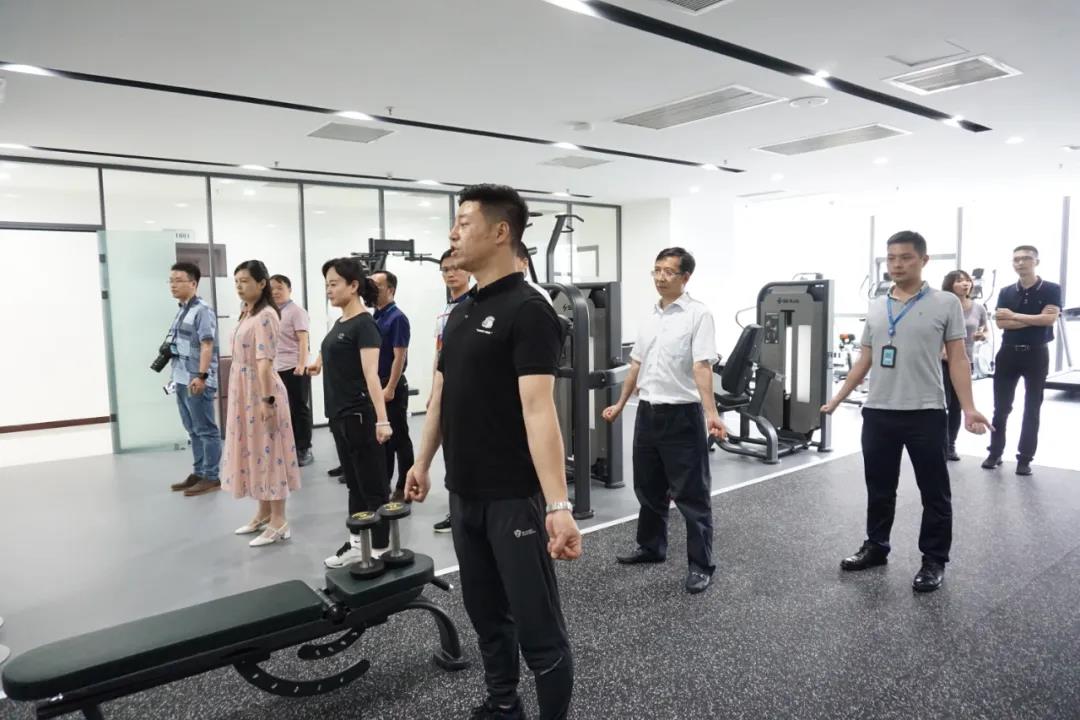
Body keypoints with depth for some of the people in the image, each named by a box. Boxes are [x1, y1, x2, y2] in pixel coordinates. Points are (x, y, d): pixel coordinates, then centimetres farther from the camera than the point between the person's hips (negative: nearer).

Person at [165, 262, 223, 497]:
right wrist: (176, 374, 19)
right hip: (182, 380, 9)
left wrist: (201, 376, -23)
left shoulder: (202, 310, -11)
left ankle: (211, 477, 5)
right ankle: (198, 473, 25)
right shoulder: (182, 310, 15)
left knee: (206, 430, -1)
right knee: (193, 431, 15)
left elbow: (207, 345, -18)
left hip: (196, 381, -9)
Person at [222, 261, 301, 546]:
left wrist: (266, 400, -25)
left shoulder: (265, 315, -15)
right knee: (253, 450, 15)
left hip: (260, 391, -10)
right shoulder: (247, 314, 14)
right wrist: (241, 396, 15)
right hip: (243, 392, 10)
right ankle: (264, 514, 27)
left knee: (266, 450, -4)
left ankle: (278, 522, 3)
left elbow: (265, 361, -22)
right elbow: (243, 357, 15)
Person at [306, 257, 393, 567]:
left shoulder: (364, 324, -16)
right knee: (354, 483, 16)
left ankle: (380, 550, 10)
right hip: (340, 416, 9)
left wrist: (382, 420, -33)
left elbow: (371, 374, -26)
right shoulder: (340, 323, 10)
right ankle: (357, 544, 26)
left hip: (360, 417, -9)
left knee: (373, 486, 1)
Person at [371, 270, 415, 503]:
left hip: (392, 387, -8)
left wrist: (390, 388, -20)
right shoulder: (374, 318, 12)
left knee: (399, 438, 0)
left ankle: (404, 488, 9)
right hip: (374, 385, 8)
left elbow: (399, 356, -17)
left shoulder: (397, 318, -12)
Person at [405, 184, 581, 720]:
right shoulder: (461, 312, 11)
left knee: (538, 625, 3)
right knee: (486, 613, 21)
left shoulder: (527, 310, -16)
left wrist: (558, 505, -31)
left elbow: (538, 408, -26)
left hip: (514, 497, -8)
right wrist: (422, 462, 20)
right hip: (464, 493, 9)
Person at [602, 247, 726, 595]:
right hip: (648, 411, 7)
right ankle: (651, 546, 35)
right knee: (648, 488, 18)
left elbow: (702, 366, -20)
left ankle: (701, 565, 11)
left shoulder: (698, 314, -10)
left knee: (691, 494, 1)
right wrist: (620, 404, 22)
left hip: (682, 414, -7)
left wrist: (711, 413, -30)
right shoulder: (650, 316, 11)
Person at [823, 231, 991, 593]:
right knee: (879, 488, 15)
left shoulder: (946, 303, -2)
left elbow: (957, 359, -4)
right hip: (878, 412, 4)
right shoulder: (875, 307, 10)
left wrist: (968, 408, -14)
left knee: (934, 492, 7)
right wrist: (838, 398, 12)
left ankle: (934, 560, 21)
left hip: (925, 413, -4)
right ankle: (876, 547, 30)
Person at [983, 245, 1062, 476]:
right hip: (1008, 353, 2)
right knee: (1001, 408, 5)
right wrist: (1035, 320, -13)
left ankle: (1025, 458, 12)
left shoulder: (1051, 289, -1)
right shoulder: (1006, 292, 5)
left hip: (1036, 354, -2)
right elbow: (1001, 323, -8)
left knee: (1032, 409, 4)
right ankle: (995, 453, 15)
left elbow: (1049, 318, -16)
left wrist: (1015, 315, -12)